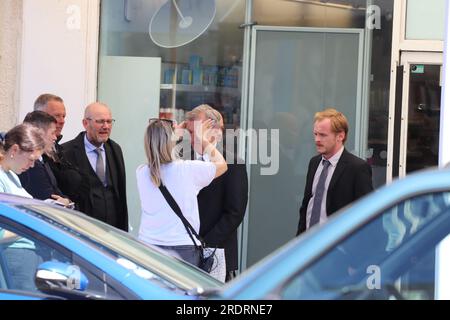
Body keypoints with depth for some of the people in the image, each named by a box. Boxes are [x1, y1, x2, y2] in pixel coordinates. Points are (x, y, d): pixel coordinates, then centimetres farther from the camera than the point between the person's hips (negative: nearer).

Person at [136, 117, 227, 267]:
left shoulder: (141, 172, -1)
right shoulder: (188, 170, -10)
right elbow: (221, 164, 8)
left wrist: (175, 135, 25)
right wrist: (203, 140, 20)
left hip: (148, 244, 3)